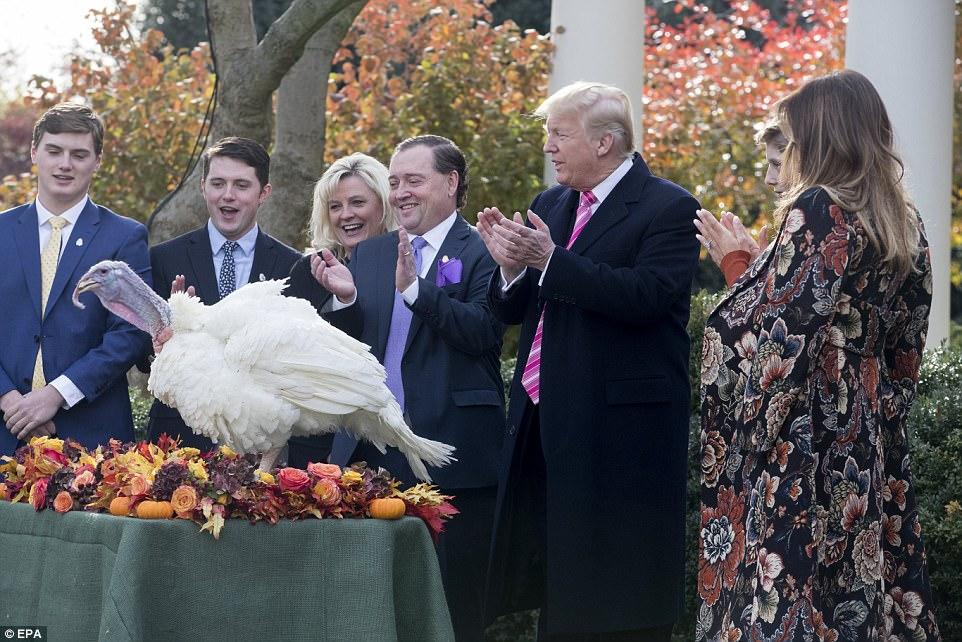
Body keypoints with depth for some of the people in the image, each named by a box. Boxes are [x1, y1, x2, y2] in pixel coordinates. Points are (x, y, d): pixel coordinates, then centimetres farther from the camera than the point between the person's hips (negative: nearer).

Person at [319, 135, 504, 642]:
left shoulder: (481, 253, -2)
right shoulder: (368, 254, 15)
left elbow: (484, 333, -16)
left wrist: (414, 289, -24)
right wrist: (345, 298, -6)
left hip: (449, 451, -5)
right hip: (371, 451, 5)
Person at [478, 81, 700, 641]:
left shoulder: (668, 208, -7)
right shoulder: (549, 206, 15)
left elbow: (647, 296, -22)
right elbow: (513, 310, 14)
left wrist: (550, 260, -22)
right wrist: (511, 264, -8)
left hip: (620, 428, -7)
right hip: (547, 420, 7)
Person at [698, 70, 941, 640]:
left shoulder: (818, 210, -13)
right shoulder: (906, 222, 10)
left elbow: (777, 327, -18)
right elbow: (907, 346, 15)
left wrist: (739, 266, -3)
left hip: (805, 428, -8)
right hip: (875, 435, 8)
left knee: (792, 577, -5)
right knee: (860, 572, 11)